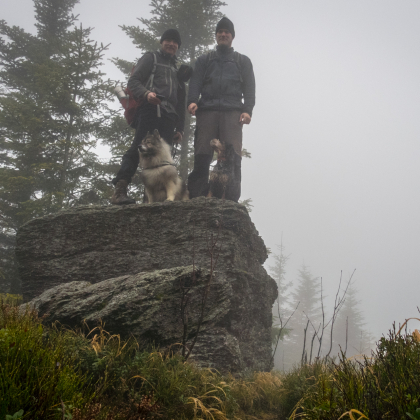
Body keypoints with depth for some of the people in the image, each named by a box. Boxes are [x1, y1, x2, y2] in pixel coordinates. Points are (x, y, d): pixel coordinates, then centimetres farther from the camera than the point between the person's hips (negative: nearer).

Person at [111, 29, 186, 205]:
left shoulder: (178, 70, 33)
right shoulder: (151, 58, 17)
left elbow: (181, 102, 29)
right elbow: (133, 81, 4)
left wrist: (179, 128, 18)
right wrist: (146, 93, -18)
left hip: (168, 117, 5)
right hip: (150, 110, -5)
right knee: (138, 149, -19)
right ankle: (119, 191, -25)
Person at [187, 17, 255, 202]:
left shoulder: (243, 61, 24)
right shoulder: (204, 60, 26)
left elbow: (249, 88, 12)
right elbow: (195, 82, 12)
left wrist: (247, 110, -5)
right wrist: (192, 101, -9)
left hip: (232, 112, -1)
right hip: (207, 110, 1)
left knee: (232, 157, -13)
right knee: (201, 156, -9)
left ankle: (231, 199, -16)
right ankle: (196, 199, -11)